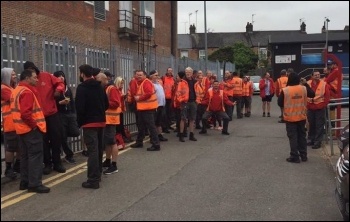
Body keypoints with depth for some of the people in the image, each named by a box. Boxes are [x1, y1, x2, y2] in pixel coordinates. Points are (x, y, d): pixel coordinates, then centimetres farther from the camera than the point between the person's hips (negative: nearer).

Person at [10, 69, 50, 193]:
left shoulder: (16, 90, 17)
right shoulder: (27, 92, -15)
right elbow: (25, 113, -26)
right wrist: (34, 125, -16)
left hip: (22, 128, 10)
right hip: (31, 129, -10)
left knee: (25, 155, 13)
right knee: (35, 155, -7)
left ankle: (25, 182, 18)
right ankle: (34, 184, -6)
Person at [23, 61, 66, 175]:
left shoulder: (46, 76, 0)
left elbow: (60, 83, 3)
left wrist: (58, 90, -20)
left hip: (52, 113, 1)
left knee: (56, 137, 7)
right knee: (44, 140, 8)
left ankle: (57, 163, 21)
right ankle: (47, 164, 20)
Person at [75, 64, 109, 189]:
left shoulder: (82, 88, -11)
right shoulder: (99, 87, 12)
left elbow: (80, 107, -16)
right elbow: (106, 104, 14)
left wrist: (79, 122, -4)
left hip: (89, 123, -8)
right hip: (101, 121, 8)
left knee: (92, 150, -8)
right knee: (99, 148, 17)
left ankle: (93, 180, -7)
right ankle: (97, 174, 29)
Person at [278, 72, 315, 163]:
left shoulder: (285, 90, -14)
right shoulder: (304, 88, -5)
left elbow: (280, 103, -8)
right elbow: (312, 94, 14)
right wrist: (306, 84, 18)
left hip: (290, 117, -3)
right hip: (301, 117, 4)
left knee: (293, 137, 2)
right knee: (302, 136, 15)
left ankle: (295, 157, 3)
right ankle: (303, 155, 20)